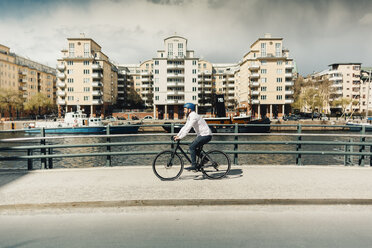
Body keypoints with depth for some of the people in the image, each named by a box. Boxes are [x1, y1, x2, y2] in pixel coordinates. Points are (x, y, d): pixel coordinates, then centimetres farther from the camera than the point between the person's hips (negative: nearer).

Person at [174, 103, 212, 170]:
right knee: (192, 146, 10)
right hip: (202, 135, 10)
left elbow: (187, 129, -23)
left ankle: (194, 166, -11)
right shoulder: (190, 117, 14)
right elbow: (184, 127, 16)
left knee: (192, 147, -15)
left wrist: (180, 137, -22)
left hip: (205, 135, -10)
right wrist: (177, 135, 9)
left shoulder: (194, 116, -17)